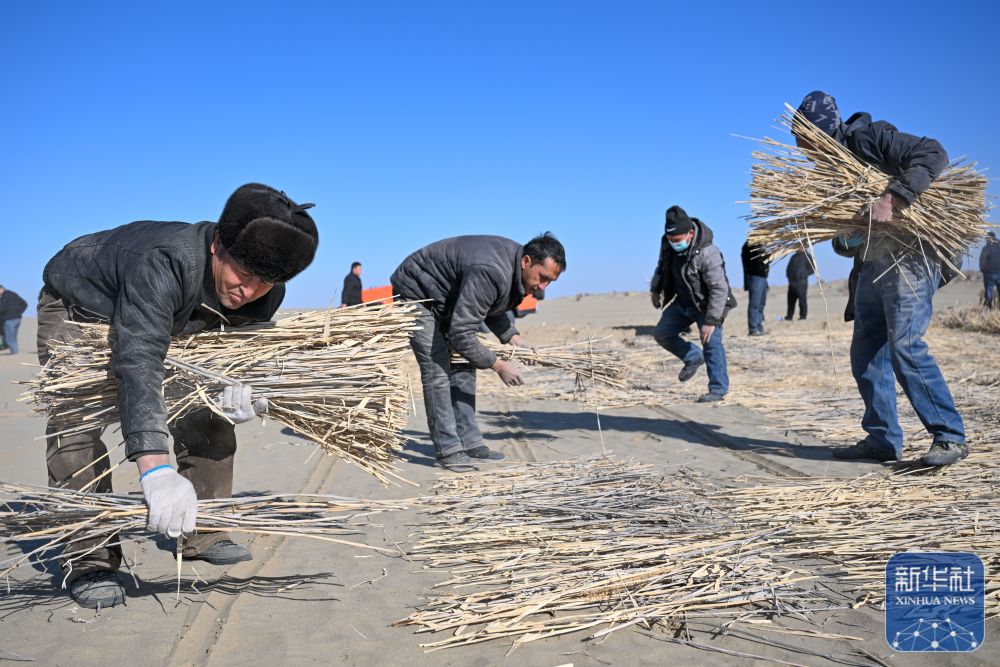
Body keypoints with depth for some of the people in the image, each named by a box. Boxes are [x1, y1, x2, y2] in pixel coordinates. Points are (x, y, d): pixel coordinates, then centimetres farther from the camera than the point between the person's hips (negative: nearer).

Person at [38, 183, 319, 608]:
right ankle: (88, 561, -10)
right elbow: (138, 361, -55)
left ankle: (203, 536, 16)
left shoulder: (265, 295, -24)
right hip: (77, 305, -6)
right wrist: (155, 469, -66)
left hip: (164, 321, 6)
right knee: (76, 425, -20)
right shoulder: (165, 263, -46)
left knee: (206, 418, 2)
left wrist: (252, 395, -35)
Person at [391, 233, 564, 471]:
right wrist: (499, 365, -27)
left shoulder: (515, 267, -9)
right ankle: (448, 451, -9)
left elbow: (497, 308, 9)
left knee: (463, 365, 5)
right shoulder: (490, 273, -38)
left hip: (447, 299, 9)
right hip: (416, 292, -9)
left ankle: (469, 443, 9)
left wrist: (512, 337, -8)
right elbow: (461, 334, -36)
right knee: (437, 369, -14)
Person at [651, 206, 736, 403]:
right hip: (683, 302, 7)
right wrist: (655, 289, 16)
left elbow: (719, 289, -30)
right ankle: (693, 357, 24)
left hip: (707, 304, -7)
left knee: (711, 343, -12)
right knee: (662, 333, 6)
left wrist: (711, 321, -30)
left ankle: (718, 390, -4)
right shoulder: (667, 243, -10)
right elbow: (662, 266, 13)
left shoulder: (707, 253, -31)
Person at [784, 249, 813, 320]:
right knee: (791, 300, 7)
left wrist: (803, 275, -14)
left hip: (801, 283, -6)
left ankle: (803, 316, -3)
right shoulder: (794, 257, 20)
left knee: (802, 301, -6)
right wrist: (788, 275, 7)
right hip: (792, 282, 6)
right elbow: (788, 267, 26)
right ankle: (789, 316, 13)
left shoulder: (807, 257, 3)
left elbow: (812, 269, -2)